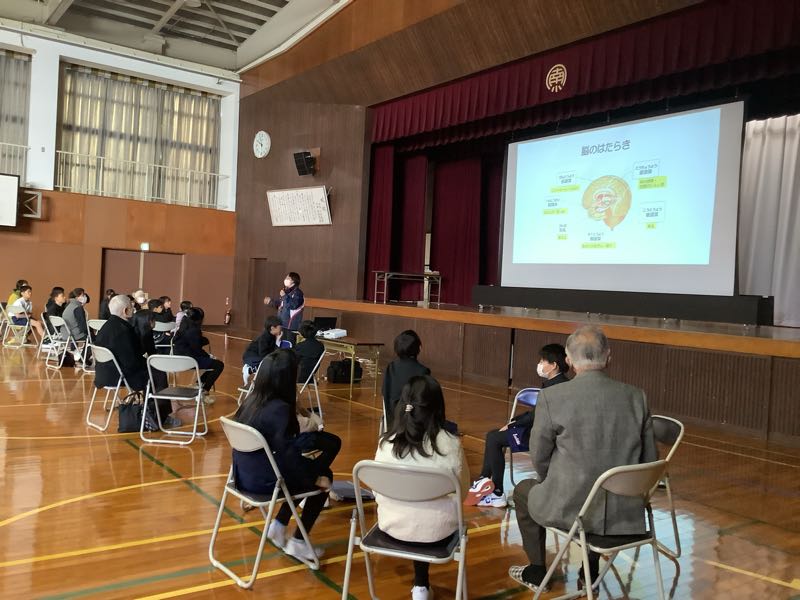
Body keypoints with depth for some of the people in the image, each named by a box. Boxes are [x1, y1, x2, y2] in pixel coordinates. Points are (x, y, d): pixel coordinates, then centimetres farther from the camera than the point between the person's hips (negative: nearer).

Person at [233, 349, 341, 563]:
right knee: (324, 477, 13)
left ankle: (278, 527, 23)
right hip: (263, 481, -8)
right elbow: (287, 456, -22)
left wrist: (301, 452, 14)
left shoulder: (252, 399, -1)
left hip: (244, 475, 8)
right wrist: (314, 478, -8)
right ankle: (298, 543, 18)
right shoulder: (279, 409, -25)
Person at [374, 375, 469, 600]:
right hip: (437, 531, -1)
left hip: (394, 526, 2)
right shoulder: (450, 444, -18)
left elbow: (378, 494, -2)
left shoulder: (387, 443, -13)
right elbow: (462, 490, -3)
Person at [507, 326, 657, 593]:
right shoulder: (637, 397, -4)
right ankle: (591, 573, 45)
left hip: (573, 509, -3)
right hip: (626, 513, 4)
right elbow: (649, 460, 3)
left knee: (523, 491, 28)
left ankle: (536, 572, 41)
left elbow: (540, 458, -4)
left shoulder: (551, 396, -14)